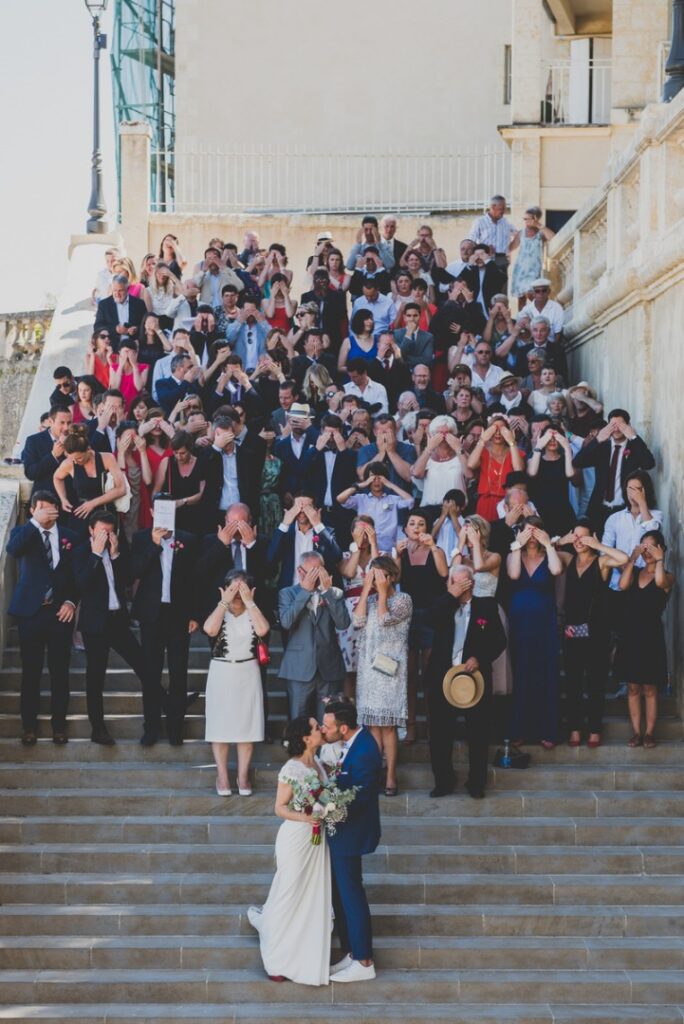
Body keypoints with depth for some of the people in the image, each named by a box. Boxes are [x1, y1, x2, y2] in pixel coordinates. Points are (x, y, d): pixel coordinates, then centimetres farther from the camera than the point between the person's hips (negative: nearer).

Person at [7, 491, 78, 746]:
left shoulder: (69, 537, 6)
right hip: (31, 612, -1)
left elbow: (78, 574, 9)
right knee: (31, 671, 4)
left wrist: (71, 601, -6)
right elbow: (12, 550, -23)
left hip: (60, 612, 1)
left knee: (60, 670, 6)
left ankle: (59, 724, 17)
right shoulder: (23, 532, 1)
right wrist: (35, 522, -27)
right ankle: (29, 725, 14)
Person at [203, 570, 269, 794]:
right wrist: (225, 602, -18)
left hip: (248, 673, 1)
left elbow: (263, 630, -19)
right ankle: (222, 776, 8)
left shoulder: (253, 613, 4)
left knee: (246, 724, 3)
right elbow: (209, 629, -22)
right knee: (220, 724, 1)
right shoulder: (219, 612, 1)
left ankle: (243, 776, 10)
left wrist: (249, 602, -15)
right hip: (221, 673, -1)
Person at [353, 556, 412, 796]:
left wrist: (382, 591, -7)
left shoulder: (403, 600, 0)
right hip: (368, 668, 4)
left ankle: (390, 778, -3)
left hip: (389, 668, -4)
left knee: (387, 725, -6)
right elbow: (358, 621, -3)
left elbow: (384, 618, -15)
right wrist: (366, 589, -1)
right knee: (372, 724, 4)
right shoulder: (369, 600, 14)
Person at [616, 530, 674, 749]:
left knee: (650, 689, 2)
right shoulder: (634, 572, 9)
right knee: (633, 688, 7)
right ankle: (636, 732, 12)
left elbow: (659, 581, -26)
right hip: (630, 635, 3)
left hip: (651, 636, -3)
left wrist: (660, 560, -11)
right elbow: (622, 585, -13)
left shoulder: (667, 577, -1)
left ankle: (649, 733, 7)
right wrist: (632, 558, -9)